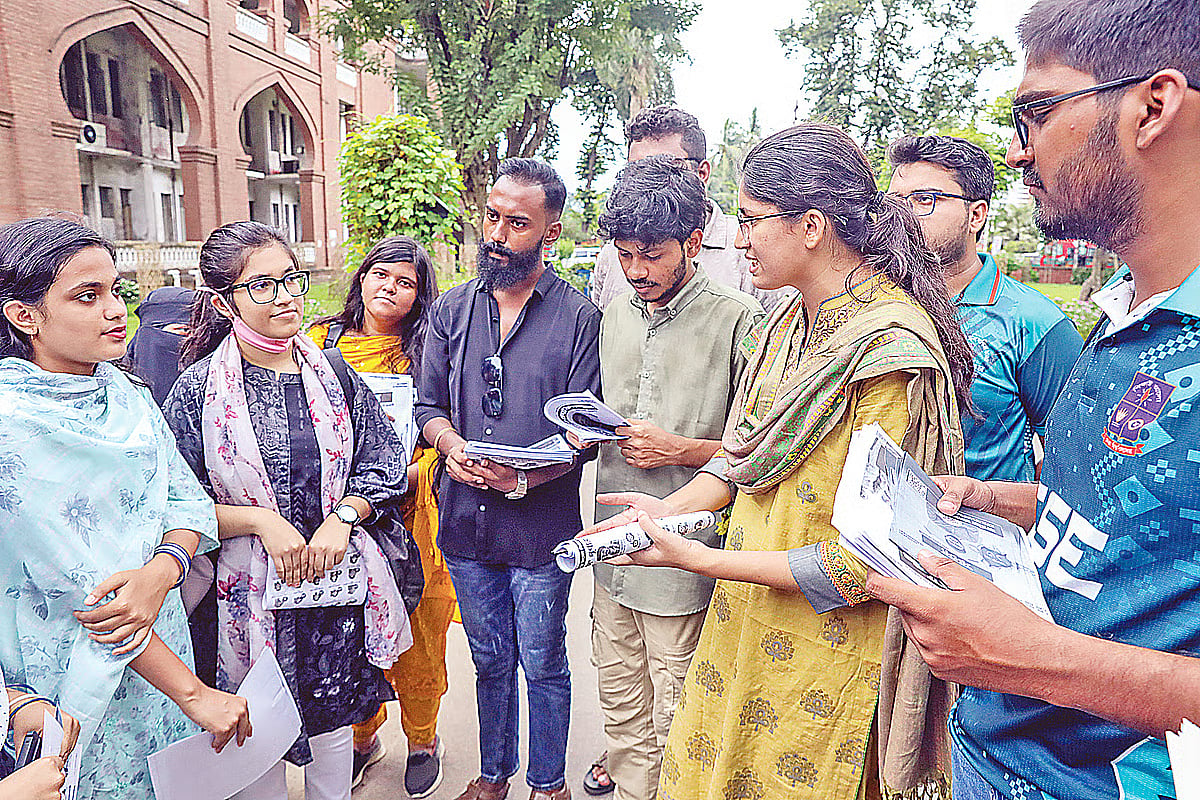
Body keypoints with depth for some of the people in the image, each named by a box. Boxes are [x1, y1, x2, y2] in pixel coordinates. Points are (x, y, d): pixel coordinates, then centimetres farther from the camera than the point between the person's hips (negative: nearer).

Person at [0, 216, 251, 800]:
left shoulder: (127, 396, 0)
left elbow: (188, 498, -3)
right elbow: (81, 590, -23)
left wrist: (161, 571, -25)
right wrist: (194, 693, -20)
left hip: (159, 640, 6)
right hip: (76, 684, -6)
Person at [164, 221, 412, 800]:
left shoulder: (333, 376, 1)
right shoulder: (198, 389, -8)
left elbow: (383, 461, 2)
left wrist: (340, 518, -11)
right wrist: (262, 520, -17)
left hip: (336, 577, 3)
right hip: (249, 593, -2)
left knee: (334, 719, 18)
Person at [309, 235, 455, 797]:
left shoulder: (425, 352, 1)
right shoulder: (321, 340, 6)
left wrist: (412, 473, -18)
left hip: (408, 515, -1)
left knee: (414, 639, 9)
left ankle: (422, 741, 34)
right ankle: (363, 736, 39)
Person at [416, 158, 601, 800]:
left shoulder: (578, 318, -7)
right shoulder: (451, 309, 5)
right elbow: (428, 405, 7)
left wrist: (522, 478, -24)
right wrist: (453, 446, -13)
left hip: (541, 527, -3)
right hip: (466, 525, 4)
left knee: (543, 666, 14)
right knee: (490, 662, 21)